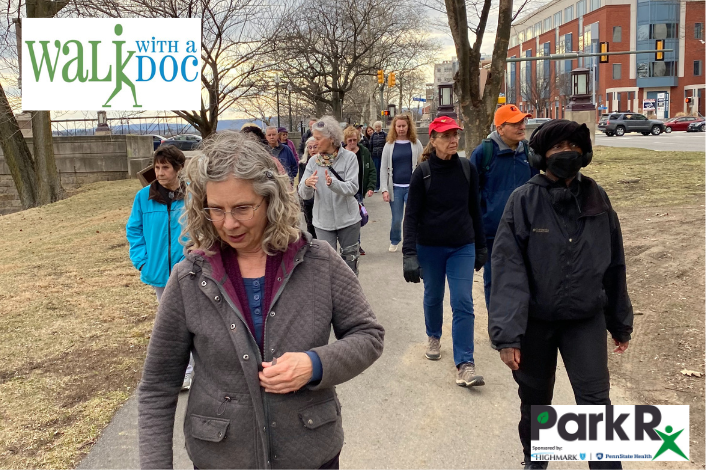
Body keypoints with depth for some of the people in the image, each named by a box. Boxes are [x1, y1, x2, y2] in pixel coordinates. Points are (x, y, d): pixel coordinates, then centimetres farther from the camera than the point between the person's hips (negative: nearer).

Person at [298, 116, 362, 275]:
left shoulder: (349, 157, -6)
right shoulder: (314, 161, 1)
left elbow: (352, 188, -17)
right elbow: (304, 195, -5)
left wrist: (332, 183, -35)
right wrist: (307, 184, -28)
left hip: (348, 220, -1)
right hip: (323, 222, 2)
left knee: (350, 262, 11)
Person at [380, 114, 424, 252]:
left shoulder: (416, 143, 3)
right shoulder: (389, 145, 4)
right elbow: (383, 168, 3)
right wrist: (384, 189, -5)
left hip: (412, 187, -1)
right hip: (395, 187, 1)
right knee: (396, 219, 9)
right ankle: (394, 241, 34)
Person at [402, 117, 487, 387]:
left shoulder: (468, 169, -1)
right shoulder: (422, 172, -8)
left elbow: (474, 209, 8)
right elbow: (411, 215, -9)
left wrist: (480, 246, 11)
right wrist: (409, 253, -17)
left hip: (462, 247, 1)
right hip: (430, 247, -1)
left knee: (463, 303, -6)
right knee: (433, 296, 15)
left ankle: (464, 365, -4)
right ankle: (434, 338, 43)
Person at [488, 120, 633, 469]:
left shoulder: (596, 198, -3)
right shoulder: (524, 201, -13)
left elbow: (614, 264, 6)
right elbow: (508, 268, -18)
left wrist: (620, 322, 11)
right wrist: (507, 332, -24)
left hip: (586, 319, 1)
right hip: (535, 320, -1)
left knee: (596, 401, -5)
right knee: (535, 400, 17)